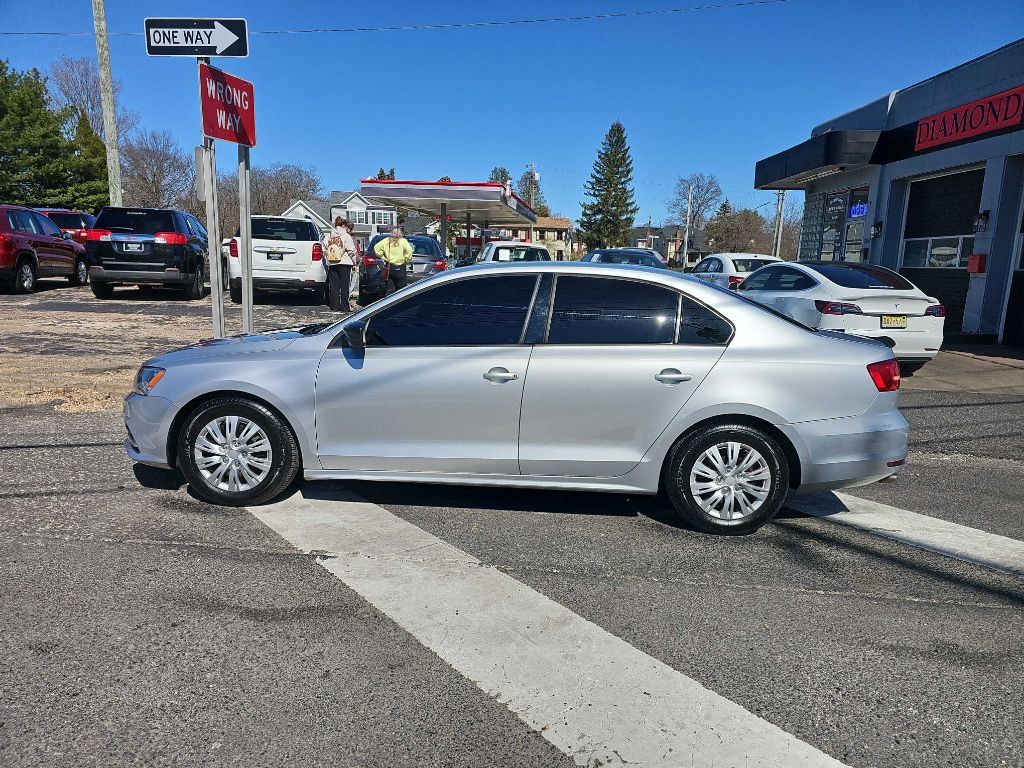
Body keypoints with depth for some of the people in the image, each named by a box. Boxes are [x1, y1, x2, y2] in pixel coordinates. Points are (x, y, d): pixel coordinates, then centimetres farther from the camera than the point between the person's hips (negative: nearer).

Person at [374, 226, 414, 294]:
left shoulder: (387, 240, 6)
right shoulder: (403, 241, -5)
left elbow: (376, 247, 0)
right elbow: (409, 251, -18)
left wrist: (383, 257, 4)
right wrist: (406, 260, -5)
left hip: (389, 267, 4)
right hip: (399, 268, -4)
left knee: (390, 289, 8)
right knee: (400, 290, 2)